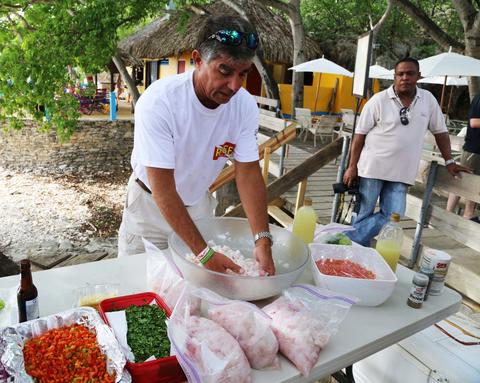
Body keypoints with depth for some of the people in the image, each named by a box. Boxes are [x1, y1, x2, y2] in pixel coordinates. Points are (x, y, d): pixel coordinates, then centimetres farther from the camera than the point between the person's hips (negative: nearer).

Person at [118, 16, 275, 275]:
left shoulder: (245, 105, -17)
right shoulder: (157, 101, -31)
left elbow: (249, 173, -16)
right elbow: (163, 190, -32)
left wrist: (262, 239, -27)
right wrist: (205, 253, -36)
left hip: (198, 203, 4)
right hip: (151, 204, -3)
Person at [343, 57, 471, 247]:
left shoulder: (428, 100, 4)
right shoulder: (379, 100, -6)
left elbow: (440, 131, 14)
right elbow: (360, 134, -4)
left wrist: (449, 161, 12)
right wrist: (352, 167, -8)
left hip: (401, 173, 3)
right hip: (372, 168, -3)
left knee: (392, 216, -3)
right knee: (363, 215, 3)